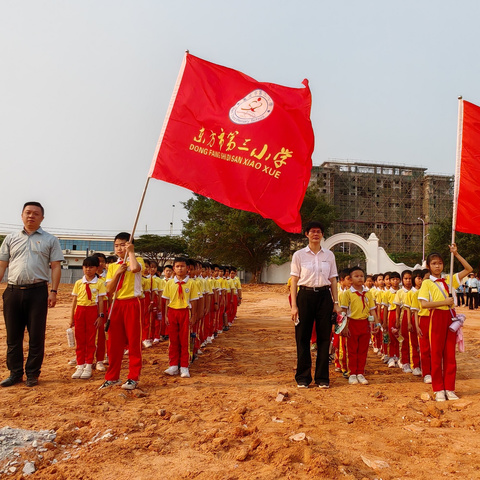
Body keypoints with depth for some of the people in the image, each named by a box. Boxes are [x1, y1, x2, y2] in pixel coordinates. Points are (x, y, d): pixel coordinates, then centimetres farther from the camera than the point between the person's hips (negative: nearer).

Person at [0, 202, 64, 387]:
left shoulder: (50, 240, 7)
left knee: (36, 336, 2)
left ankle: (32, 374, 14)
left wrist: (53, 291, -7)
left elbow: (56, 267, 3)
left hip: (37, 291, -2)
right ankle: (15, 373, 21)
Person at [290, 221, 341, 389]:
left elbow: (333, 280, 11)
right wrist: (294, 305, -6)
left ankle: (322, 378, 17)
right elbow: (294, 281, 0)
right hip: (305, 295, -2)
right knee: (303, 337, 3)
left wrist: (336, 303, 5)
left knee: (324, 337, 5)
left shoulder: (329, 255, 9)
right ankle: (303, 377, 15)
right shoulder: (299, 255, 2)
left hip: (324, 296, 2)